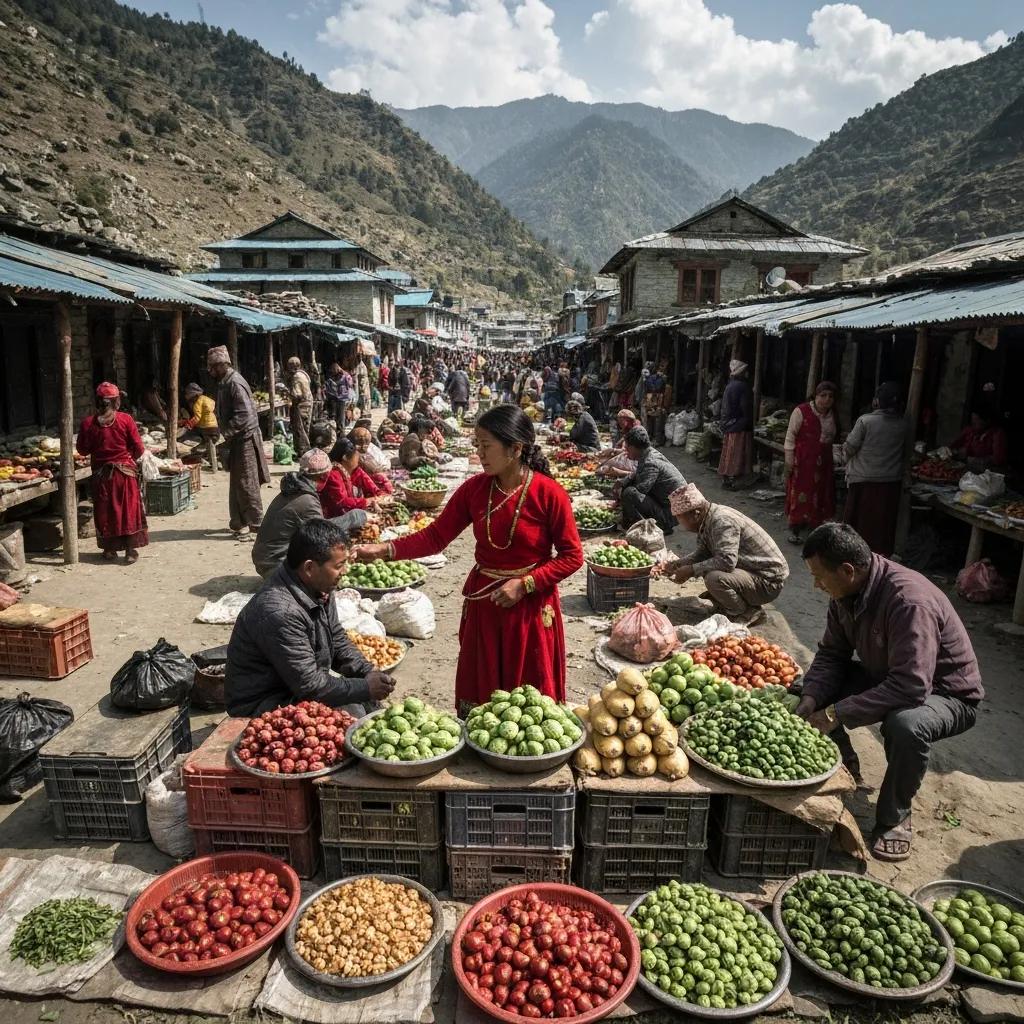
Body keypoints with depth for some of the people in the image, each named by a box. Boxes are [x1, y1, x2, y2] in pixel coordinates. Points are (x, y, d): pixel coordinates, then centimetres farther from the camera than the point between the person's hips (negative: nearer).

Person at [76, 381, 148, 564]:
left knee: (104, 511, 12)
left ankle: (110, 550, 19)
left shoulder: (88, 423, -6)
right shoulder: (125, 419, -10)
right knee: (129, 510, 5)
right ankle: (130, 551, 5)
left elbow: (82, 449, 1)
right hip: (125, 471, -1)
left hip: (101, 472, 1)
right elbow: (138, 448, -7)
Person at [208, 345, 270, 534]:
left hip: (244, 439, -10)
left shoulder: (235, 383, -18)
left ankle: (257, 524, 1)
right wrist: (226, 434, 10)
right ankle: (239, 522, 25)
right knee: (237, 483, 15)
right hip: (237, 439, 10)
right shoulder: (225, 382, 12)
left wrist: (226, 433, -23)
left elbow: (244, 414, -25)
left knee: (246, 484, -6)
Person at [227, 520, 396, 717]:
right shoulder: (279, 612, -31)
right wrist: (366, 688, -19)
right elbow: (309, 686, -26)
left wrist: (368, 672, -6)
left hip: (300, 687, 9)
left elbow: (338, 642, 10)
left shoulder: (320, 589, -3)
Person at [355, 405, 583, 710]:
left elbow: (572, 556, -10)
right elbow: (435, 536, -2)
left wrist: (524, 584, -17)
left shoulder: (549, 494, -15)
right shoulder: (474, 488, -3)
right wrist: (385, 549, -13)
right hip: (482, 603, 4)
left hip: (530, 605, -4)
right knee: (479, 694, 15)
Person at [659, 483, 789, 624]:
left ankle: (748, 614, -5)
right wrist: (676, 564, 0)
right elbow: (702, 553, 14)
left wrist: (691, 570, -26)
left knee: (715, 579, -29)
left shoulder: (722, 522, -25)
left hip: (768, 581, -10)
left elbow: (727, 560, -34)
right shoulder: (708, 520, 5)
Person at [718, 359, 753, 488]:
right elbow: (746, 409, -17)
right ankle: (730, 482, -1)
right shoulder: (742, 386, -16)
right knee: (736, 457, -3)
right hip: (739, 427, -8)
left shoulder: (730, 386, 10)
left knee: (728, 455, 13)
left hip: (729, 426, 8)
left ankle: (726, 480, 18)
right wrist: (748, 424, -8)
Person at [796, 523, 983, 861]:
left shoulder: (910, 601, -36)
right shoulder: (846, 592, -12)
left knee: (906, 725, -38)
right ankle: (843, 766, 12)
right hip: (884, 678, 7)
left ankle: (894, 818, -11)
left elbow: (910, 688, -41)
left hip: (946, 694, -7)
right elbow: (831, 653, -3)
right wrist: (811, 699, -21)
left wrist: (837, 714, -37)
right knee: (808, 688, -7)